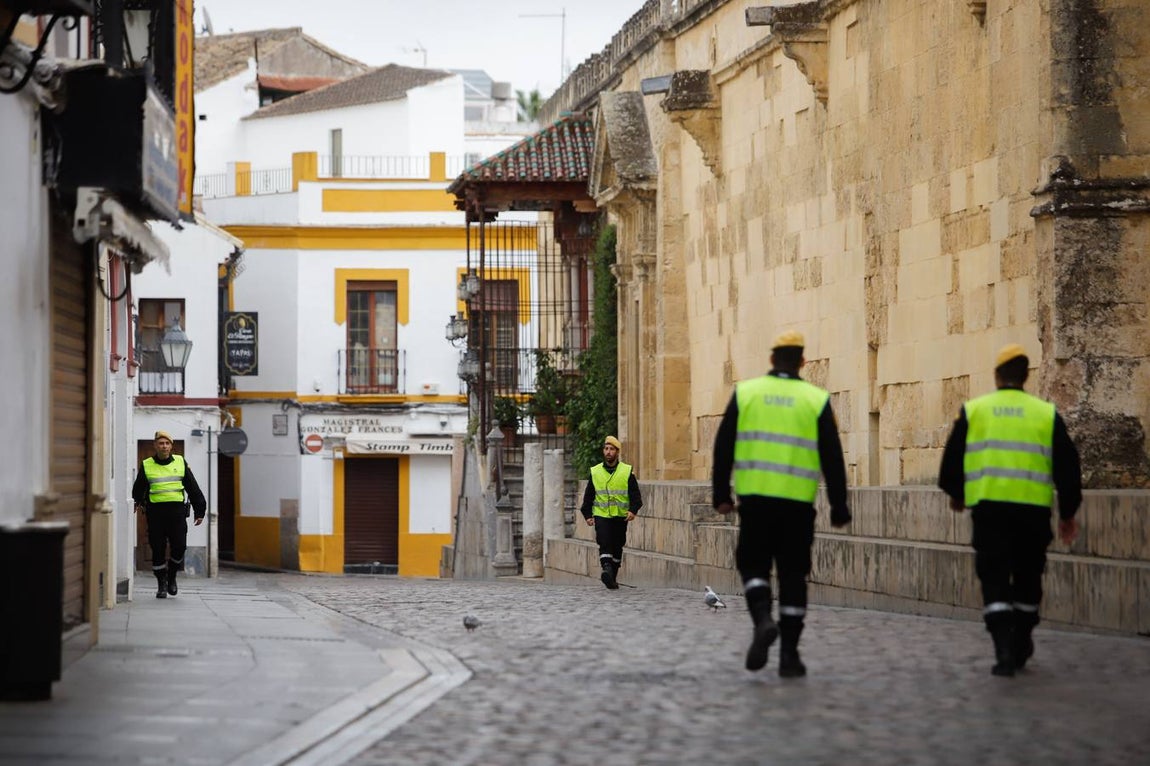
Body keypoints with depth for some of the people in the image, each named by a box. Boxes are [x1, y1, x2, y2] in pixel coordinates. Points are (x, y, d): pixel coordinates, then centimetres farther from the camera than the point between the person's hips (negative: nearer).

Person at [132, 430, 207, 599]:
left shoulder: (180, 462, 9)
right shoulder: (147, 466, 7)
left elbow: (193, 488, 11)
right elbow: (138, 489, 19)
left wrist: (199, 510, 8)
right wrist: (139, 503, 4)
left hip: (177, 511, 0)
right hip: (155, 511, 0)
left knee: (179, 547, -7)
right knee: (158, 549, -1)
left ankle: (172, 577, 17)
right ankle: (161, 584, 11)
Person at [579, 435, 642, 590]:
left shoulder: (627, 472, 3)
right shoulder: (595, 472, 6)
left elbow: (635, 495, 1)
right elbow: (588, 496, 11)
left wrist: (633, 510, -15)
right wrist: (587, 515, 2)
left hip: (620, 516, 1)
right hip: (601, 516, -1)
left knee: (617, 547, 7)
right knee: (604, 543, -20)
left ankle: (613, 577, 18)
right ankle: (607, 570, -35)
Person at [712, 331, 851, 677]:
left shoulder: (746, 392, 5)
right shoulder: (816, 399, 3)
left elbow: (724, 446, 3)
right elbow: (832, 458, 2)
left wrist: (721, 494, 9)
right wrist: (839, 507, 7)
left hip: (755, 496, 0)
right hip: (798, 502, 0)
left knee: (754, 564, 12)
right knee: (793, 574, 7)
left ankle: (762, 619, -15)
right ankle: (789, 654, 5)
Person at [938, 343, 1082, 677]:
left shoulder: (973, 410, 5)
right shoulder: (1046, 413, 6)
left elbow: (952, 459, 9)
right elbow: (1067, 467, 6)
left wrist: (956, 494, 28)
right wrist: (1068, 513, 16)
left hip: (989, 508, -1)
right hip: (1034, 511, 1)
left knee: (995, 580, 0)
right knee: (1027, 578, 17)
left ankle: (1004, 649, -17)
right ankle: (1021, 646, 26)